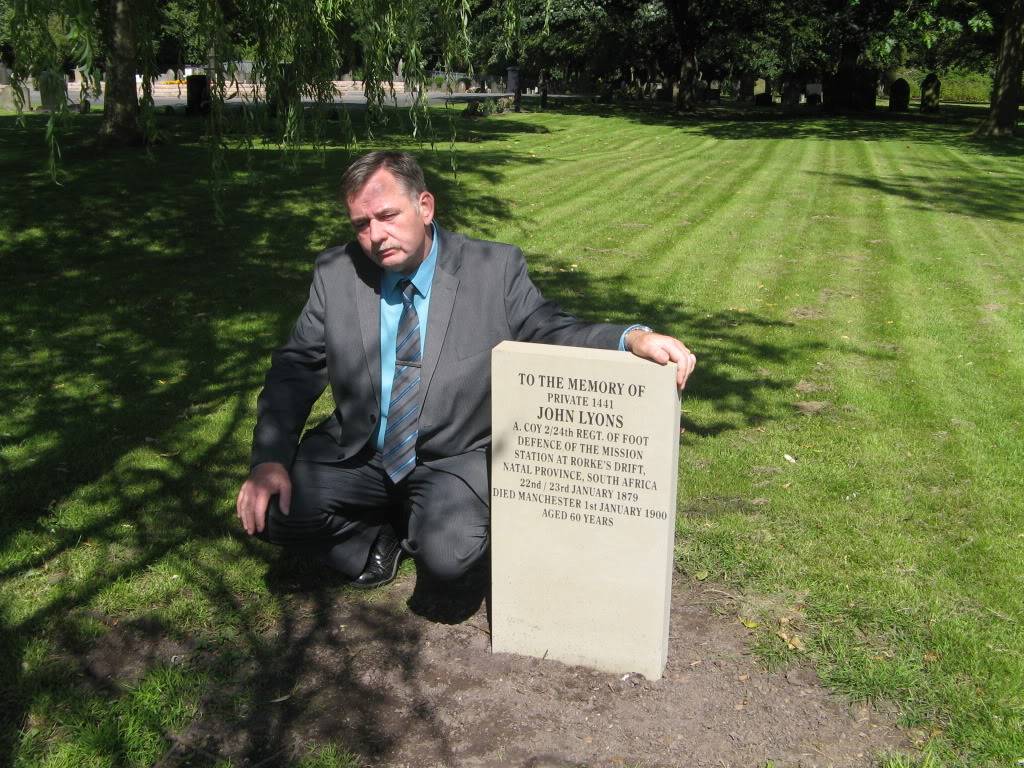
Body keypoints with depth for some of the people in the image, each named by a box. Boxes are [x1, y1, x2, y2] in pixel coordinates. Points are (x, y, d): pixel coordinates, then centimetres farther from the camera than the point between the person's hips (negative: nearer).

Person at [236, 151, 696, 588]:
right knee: (272, 512, -19)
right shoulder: (336, 274, -3)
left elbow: (550, 333, -5)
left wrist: (633, 338, -26)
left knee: (446, 555, -29)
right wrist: (269, 459, -15)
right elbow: (295, 369, -1)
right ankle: (381, 537, 10)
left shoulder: (496, 269, -10)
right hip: (355, 454, 3)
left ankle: (426, 527, 11)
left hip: (453, 460, -3)